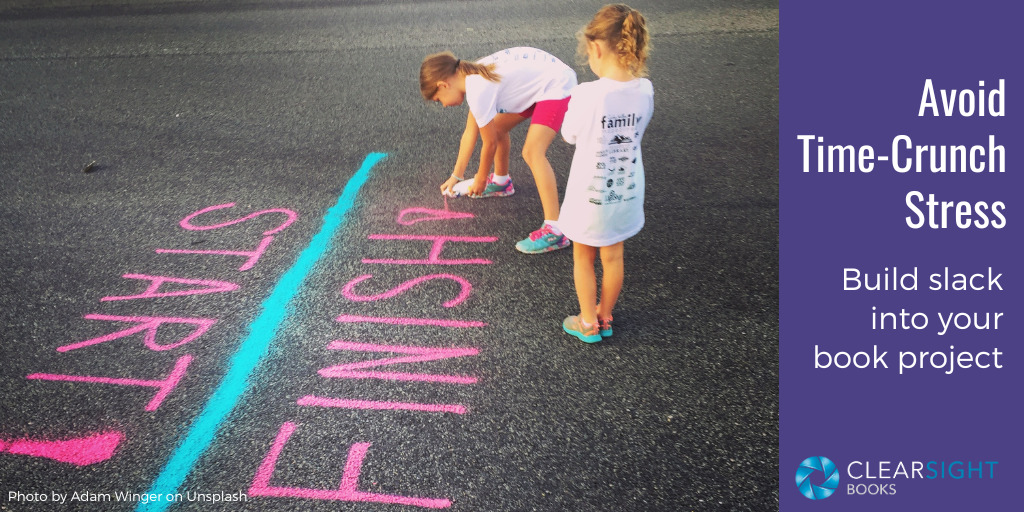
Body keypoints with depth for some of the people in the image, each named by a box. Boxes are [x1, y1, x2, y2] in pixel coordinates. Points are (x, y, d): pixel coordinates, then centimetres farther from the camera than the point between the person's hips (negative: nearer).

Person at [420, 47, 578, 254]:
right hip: (537, 80, 10)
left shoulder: (479, 91, -24)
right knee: (497, 127, 20)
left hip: (558, 85, -10)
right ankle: (500, 181, 46)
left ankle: (554, 230, -27)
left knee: (532, 152, -23)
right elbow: (470, 133, 11)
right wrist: (456, 176, 15)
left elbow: (489, 143, -12)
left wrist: (480, 179, 4)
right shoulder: (472, 76, 4)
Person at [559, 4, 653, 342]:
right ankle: (605, 319, 38)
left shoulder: (587, 95, -26)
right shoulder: (644, 90, -11)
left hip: (590, 194, -4)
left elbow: (569, 136, -10)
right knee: (613, 257, 21)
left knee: (583, 258, 17)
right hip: (626, 191, 4)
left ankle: (588, 324, 31)